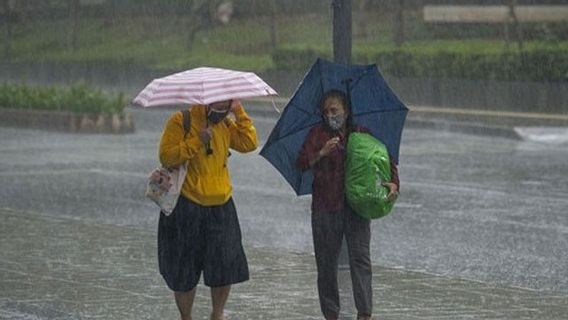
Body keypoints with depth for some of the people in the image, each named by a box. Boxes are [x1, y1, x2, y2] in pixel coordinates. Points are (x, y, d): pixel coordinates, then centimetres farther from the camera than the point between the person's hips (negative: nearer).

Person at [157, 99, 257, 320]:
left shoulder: (225, 125, 11)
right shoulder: (180, 122, -7)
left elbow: (249, 143, -1)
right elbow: (166, 157, -16)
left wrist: (239, 113, -4)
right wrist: (197, 141, -22)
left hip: (221, 206, 4)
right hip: (187, 207, -4)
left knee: (226, 265, 0)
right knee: (185, 270, 3)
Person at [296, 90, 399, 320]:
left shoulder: (362, 135, 11)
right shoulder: (317, 134, 7)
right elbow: (301, 163, -4)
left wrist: (393, 183, -6)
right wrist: (322, 153, -22)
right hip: (325, 208, 0)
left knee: (360, 258, -9)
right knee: (327, 262, 2)